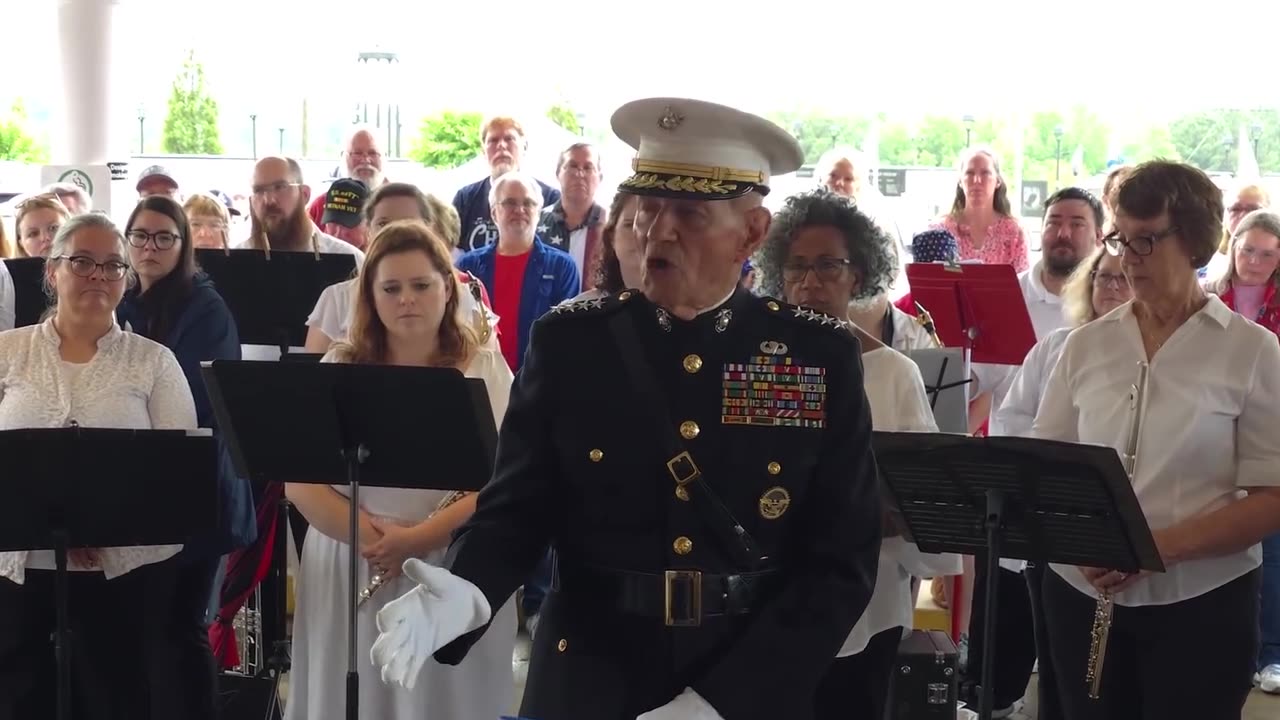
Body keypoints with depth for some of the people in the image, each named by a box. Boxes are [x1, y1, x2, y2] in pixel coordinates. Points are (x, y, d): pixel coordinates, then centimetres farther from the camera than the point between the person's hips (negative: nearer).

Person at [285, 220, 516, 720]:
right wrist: (369, 536, -16)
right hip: (349, 569, 2)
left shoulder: (485, 370, 0)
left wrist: (419, 538, -20)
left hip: (454, 575, -1)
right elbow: (299, 479, -1)